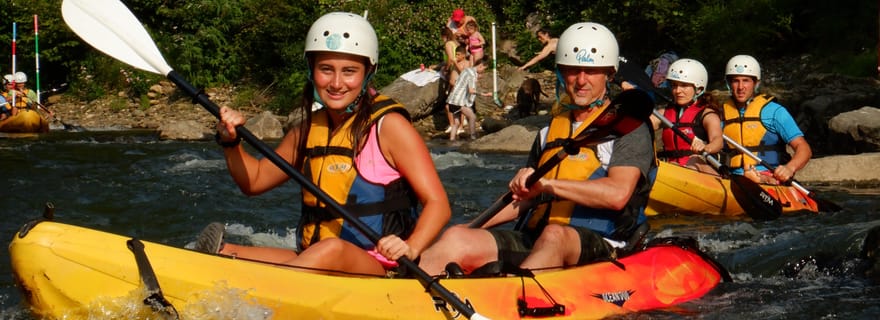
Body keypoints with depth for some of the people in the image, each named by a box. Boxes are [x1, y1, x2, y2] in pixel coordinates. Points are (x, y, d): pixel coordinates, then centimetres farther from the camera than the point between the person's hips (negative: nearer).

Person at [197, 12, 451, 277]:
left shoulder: (387, 126, -5)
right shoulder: (310, 129, 13)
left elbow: (438, 203, -9)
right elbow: (255, 180, 25)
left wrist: (411, 248, -29)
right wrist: (231, 142, 5)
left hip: (378, 271, -6)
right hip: (312, 262, 6)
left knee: (332, 250, -38)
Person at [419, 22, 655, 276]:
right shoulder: (551, 129, 24)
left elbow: (617, 194, -15)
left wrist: (548, 183, -21)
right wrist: (472, 226, 16)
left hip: (600, 249, -6)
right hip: (535, 242, 6)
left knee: (554, 236, -40)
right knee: (457, 240, -18)